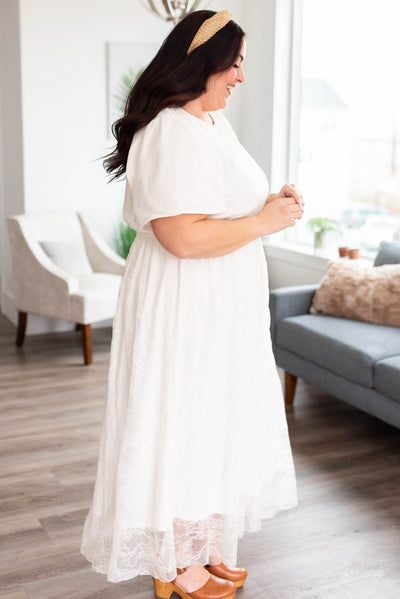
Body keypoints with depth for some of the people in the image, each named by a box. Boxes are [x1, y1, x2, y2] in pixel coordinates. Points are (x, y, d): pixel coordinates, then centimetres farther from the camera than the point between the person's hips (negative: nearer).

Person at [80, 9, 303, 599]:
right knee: (182, 425, 3)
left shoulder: (216, 123, 12)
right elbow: (183, 236, -29)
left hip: (223, 308, 10)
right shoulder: (172, 133, -20)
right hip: (182, 309, -10)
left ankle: (204, 546, 35)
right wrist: (265, 220, -18)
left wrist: (273, 202, 5)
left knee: (216, 423, 18)